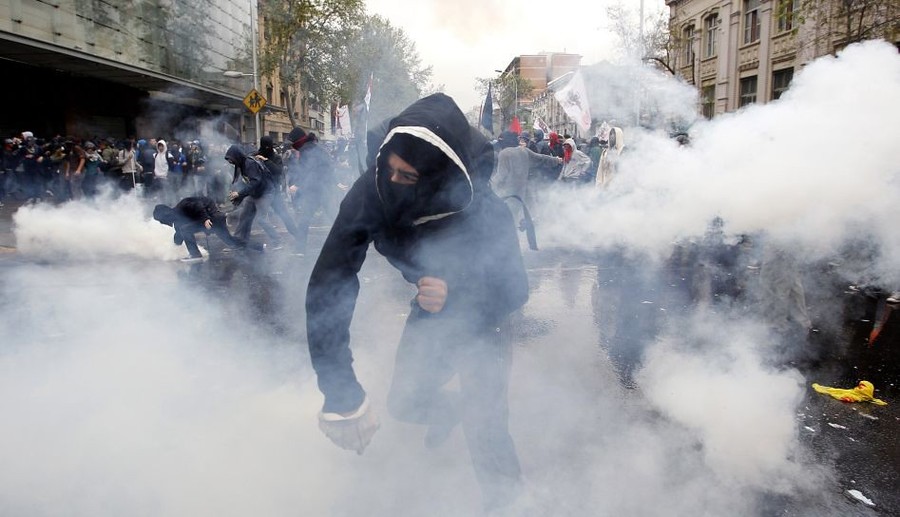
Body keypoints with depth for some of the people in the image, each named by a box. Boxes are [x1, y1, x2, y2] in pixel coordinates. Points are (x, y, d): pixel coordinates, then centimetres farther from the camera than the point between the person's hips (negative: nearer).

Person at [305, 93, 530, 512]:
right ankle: (450, 410, 50)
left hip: (480, 319, -3)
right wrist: (340, 391, -39)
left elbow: (514, 289, -25)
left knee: (483, 427, -10)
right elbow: (328, 285, -32)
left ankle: (505, 499, 24)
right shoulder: (372, 192, -31)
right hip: (428, 316, 4)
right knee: (404, 404, 13)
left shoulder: (484, 214, -37)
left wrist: (457, 297, -47)